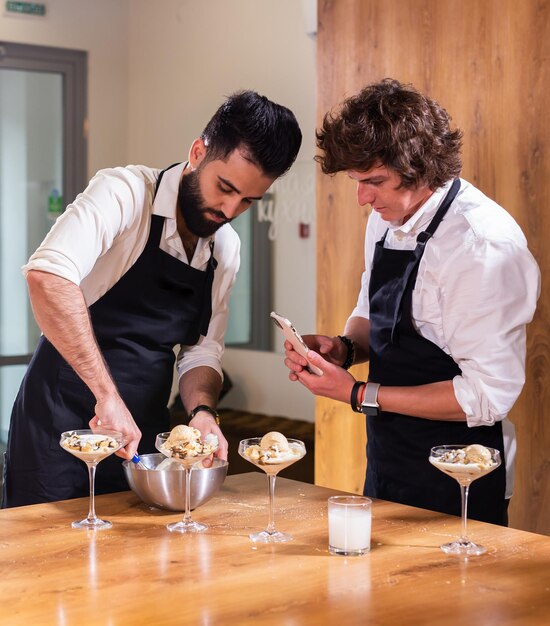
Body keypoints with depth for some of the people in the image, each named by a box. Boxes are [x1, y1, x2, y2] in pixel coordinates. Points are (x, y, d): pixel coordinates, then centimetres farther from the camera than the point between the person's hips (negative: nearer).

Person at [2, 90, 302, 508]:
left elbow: (202, 352, 10)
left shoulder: (227, 249, 6)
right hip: (62, 423, -6)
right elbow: (47, 275, -33)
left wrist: (202, 410, -12)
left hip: (142, 434, 6)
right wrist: (107, 394, -35)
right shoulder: (126, 193, -16)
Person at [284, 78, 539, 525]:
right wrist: (345, 348, -6)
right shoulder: (388, 217, 1)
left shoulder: (484, 245, -23)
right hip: (386, 463, 8)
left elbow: (488, 395, -23)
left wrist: (359, 395, -20)